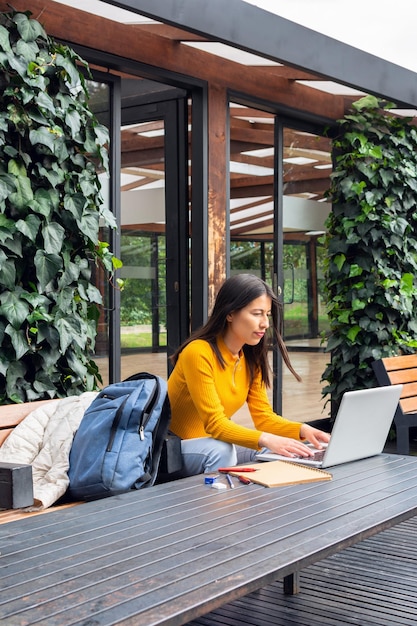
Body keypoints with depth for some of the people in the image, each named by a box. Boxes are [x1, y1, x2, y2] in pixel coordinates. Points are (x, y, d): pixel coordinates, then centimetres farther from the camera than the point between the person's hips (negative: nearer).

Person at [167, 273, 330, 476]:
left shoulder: (251, 357, 2)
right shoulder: (199, 352, -22)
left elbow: (263, 415, -1)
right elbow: (215, 423, -26)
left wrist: (302, 430, -19)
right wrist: (265, 440, -39)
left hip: (217, 443, 7)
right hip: (175, 450, -7)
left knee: (273, 453, -15)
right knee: (221, 451, -34)